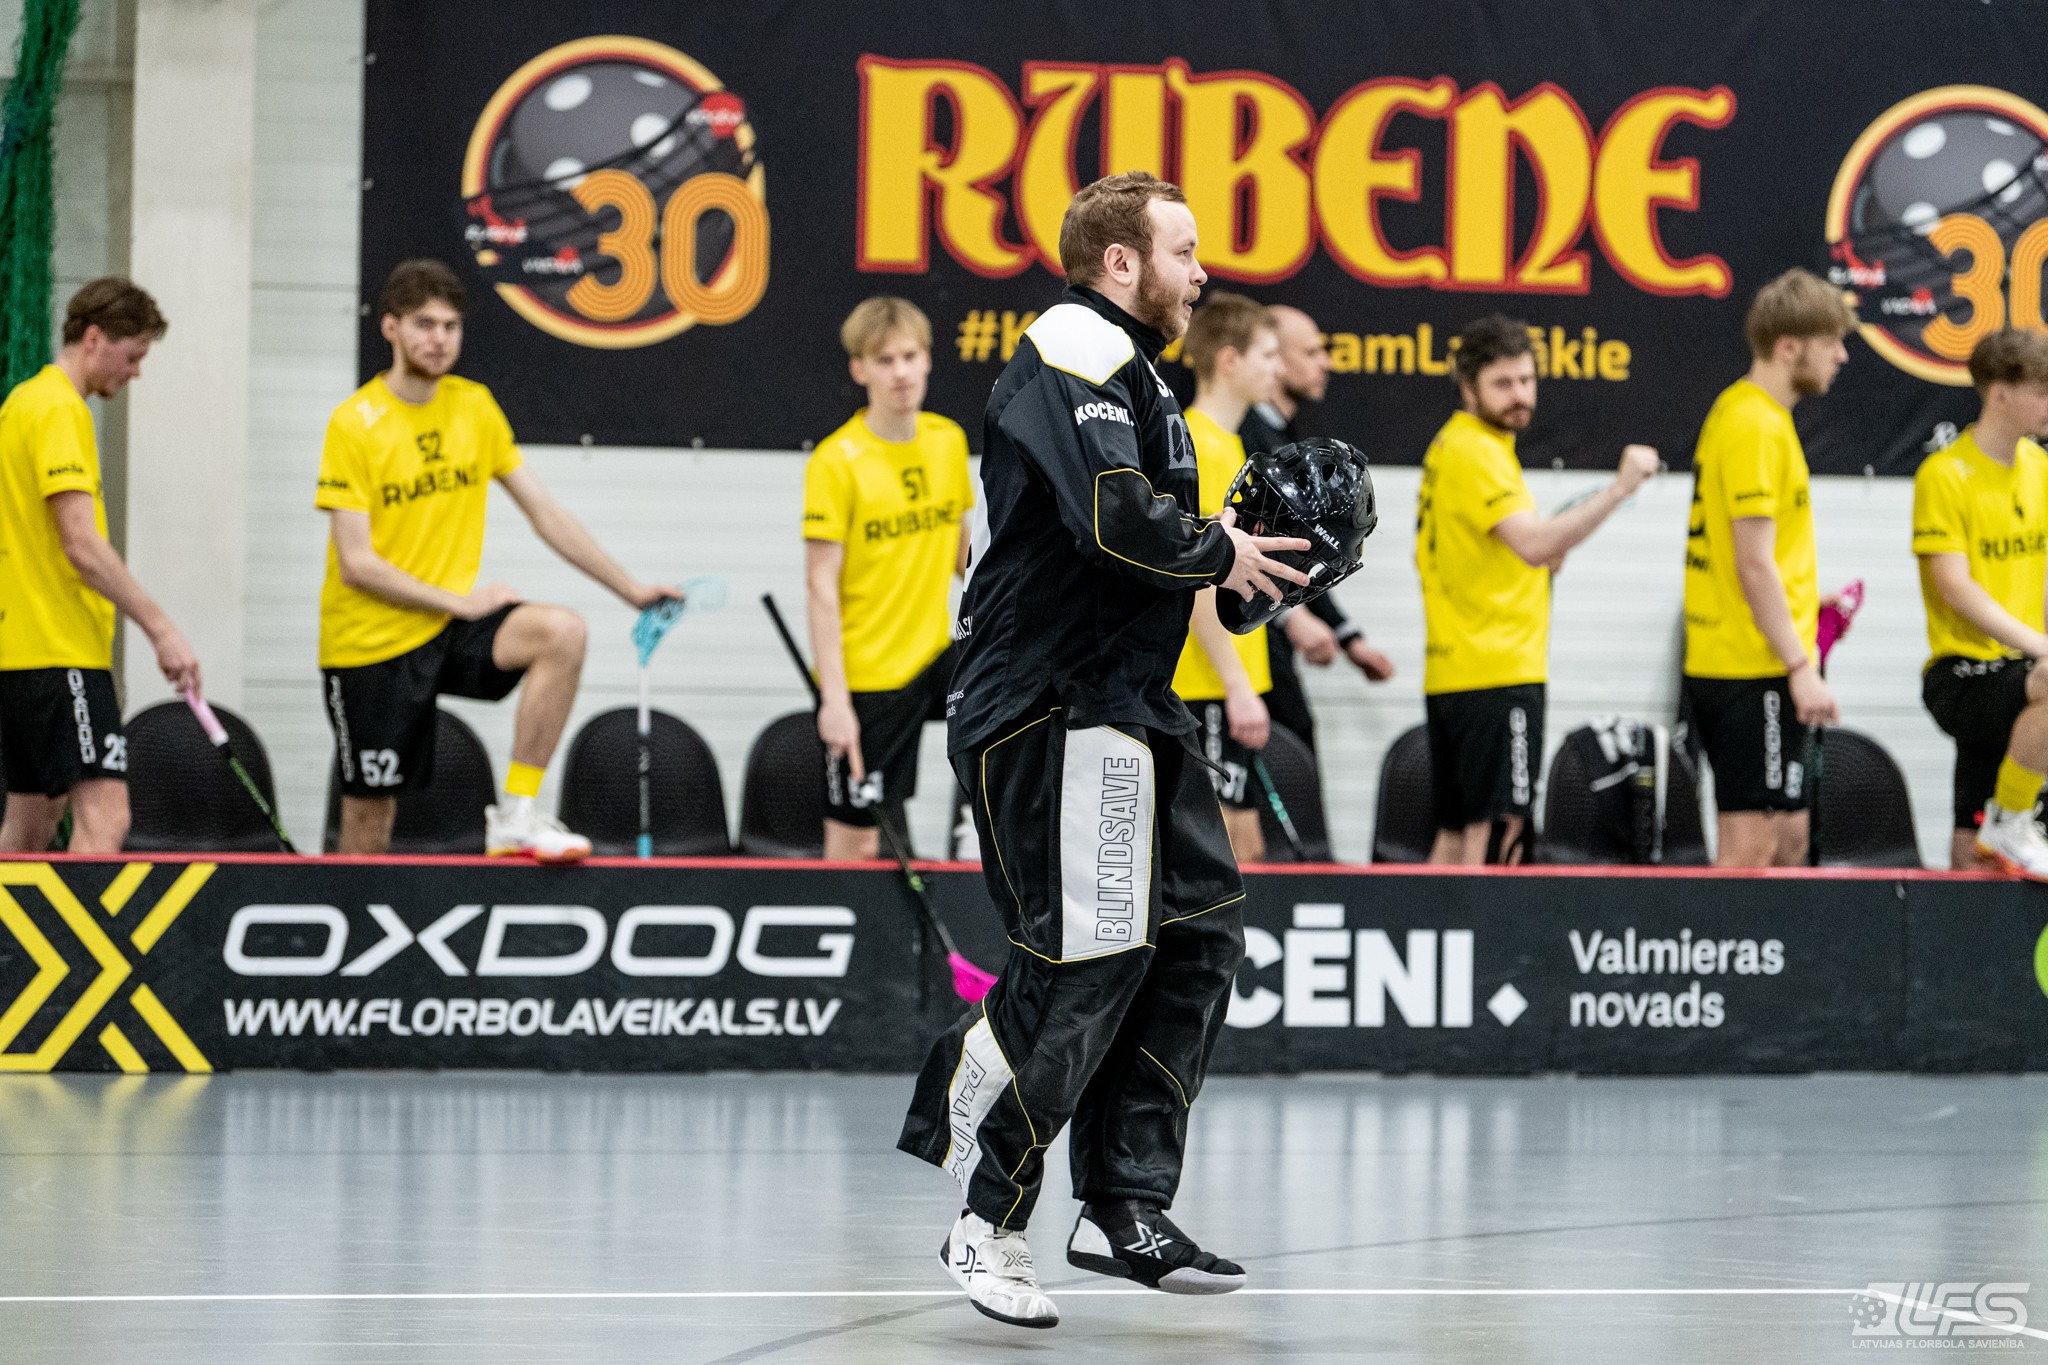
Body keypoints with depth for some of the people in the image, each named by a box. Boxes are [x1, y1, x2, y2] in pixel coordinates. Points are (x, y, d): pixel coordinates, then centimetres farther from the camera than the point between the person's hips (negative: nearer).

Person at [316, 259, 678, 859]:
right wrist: (459, 602, -15)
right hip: (370, 644, -4)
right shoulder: (354, 424, -11)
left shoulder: (475, 407, 6)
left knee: (562, 631, -25)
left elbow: (546, 515, 10)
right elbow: (356, 564, -15)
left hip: (450, 628, 4)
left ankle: (516, 815, -19)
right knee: (369, 823, -4)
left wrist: (631, 590, 6)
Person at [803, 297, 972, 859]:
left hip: (933, 654, 5)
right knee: (855, 839, -3)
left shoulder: (948, 440, 5)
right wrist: (834, 698, -18)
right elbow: (821, 586, -13)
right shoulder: (837, 461, -12)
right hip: (865, 675, -5)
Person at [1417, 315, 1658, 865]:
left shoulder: (1450, 444, 18)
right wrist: (1618, 489, -30)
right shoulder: (1476, 452, -14)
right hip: (1498, 674, -10)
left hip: (1452, 671, 10)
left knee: (1456, 835, 11)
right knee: (1496, 832, -11)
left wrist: (1542, 559, 14)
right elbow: (1535, 544, -26)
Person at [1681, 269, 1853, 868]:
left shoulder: (1743, 412, 16)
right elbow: (1755, 567, -20)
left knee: (1786, 841, 14)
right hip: (1753, 675, -10)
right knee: (1748, 847, -8)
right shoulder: (1756, 425, -15)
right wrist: (1801, 670, -20)